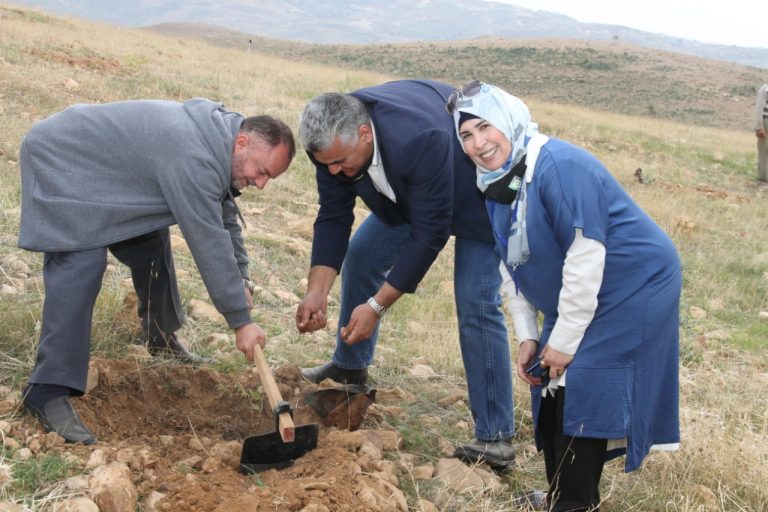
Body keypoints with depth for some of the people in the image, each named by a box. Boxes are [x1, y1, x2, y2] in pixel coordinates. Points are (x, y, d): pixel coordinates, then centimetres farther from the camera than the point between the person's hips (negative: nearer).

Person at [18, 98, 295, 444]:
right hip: (61, 161, -10)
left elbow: (224, 216, 9)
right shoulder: (194, 160, -35)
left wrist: (239, 279, 4)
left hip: (103, 165, 10)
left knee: (149, 243, 15)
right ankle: (49, 392, -23)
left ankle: (162, 339, 34)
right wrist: (240, 321, -25)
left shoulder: (218, 135, -3)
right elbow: (209, 243, -32)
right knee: (81, 266, -23)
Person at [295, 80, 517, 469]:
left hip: (473, 194, -7)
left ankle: (495, 438, -11)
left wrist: (377, 305, -33)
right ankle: (349, 367, 31)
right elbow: (333, 217, -13)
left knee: (476, 306, -15)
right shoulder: (332, 140, -22)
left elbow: (429, 233, -36)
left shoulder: (419, 140, -43)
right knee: (360, 257, 10)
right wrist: (317, 291, -24)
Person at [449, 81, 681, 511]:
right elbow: (514, 265, 9)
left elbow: (586, 258, -29)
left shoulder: (559, 166, -27)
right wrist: (528, 336, 3)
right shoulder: (497, 184, 2)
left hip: (633, 289, -9)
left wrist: (564, 340, -22)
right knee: (551, 391, 9)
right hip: (575, 297, 9)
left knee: (581, 392, -13)